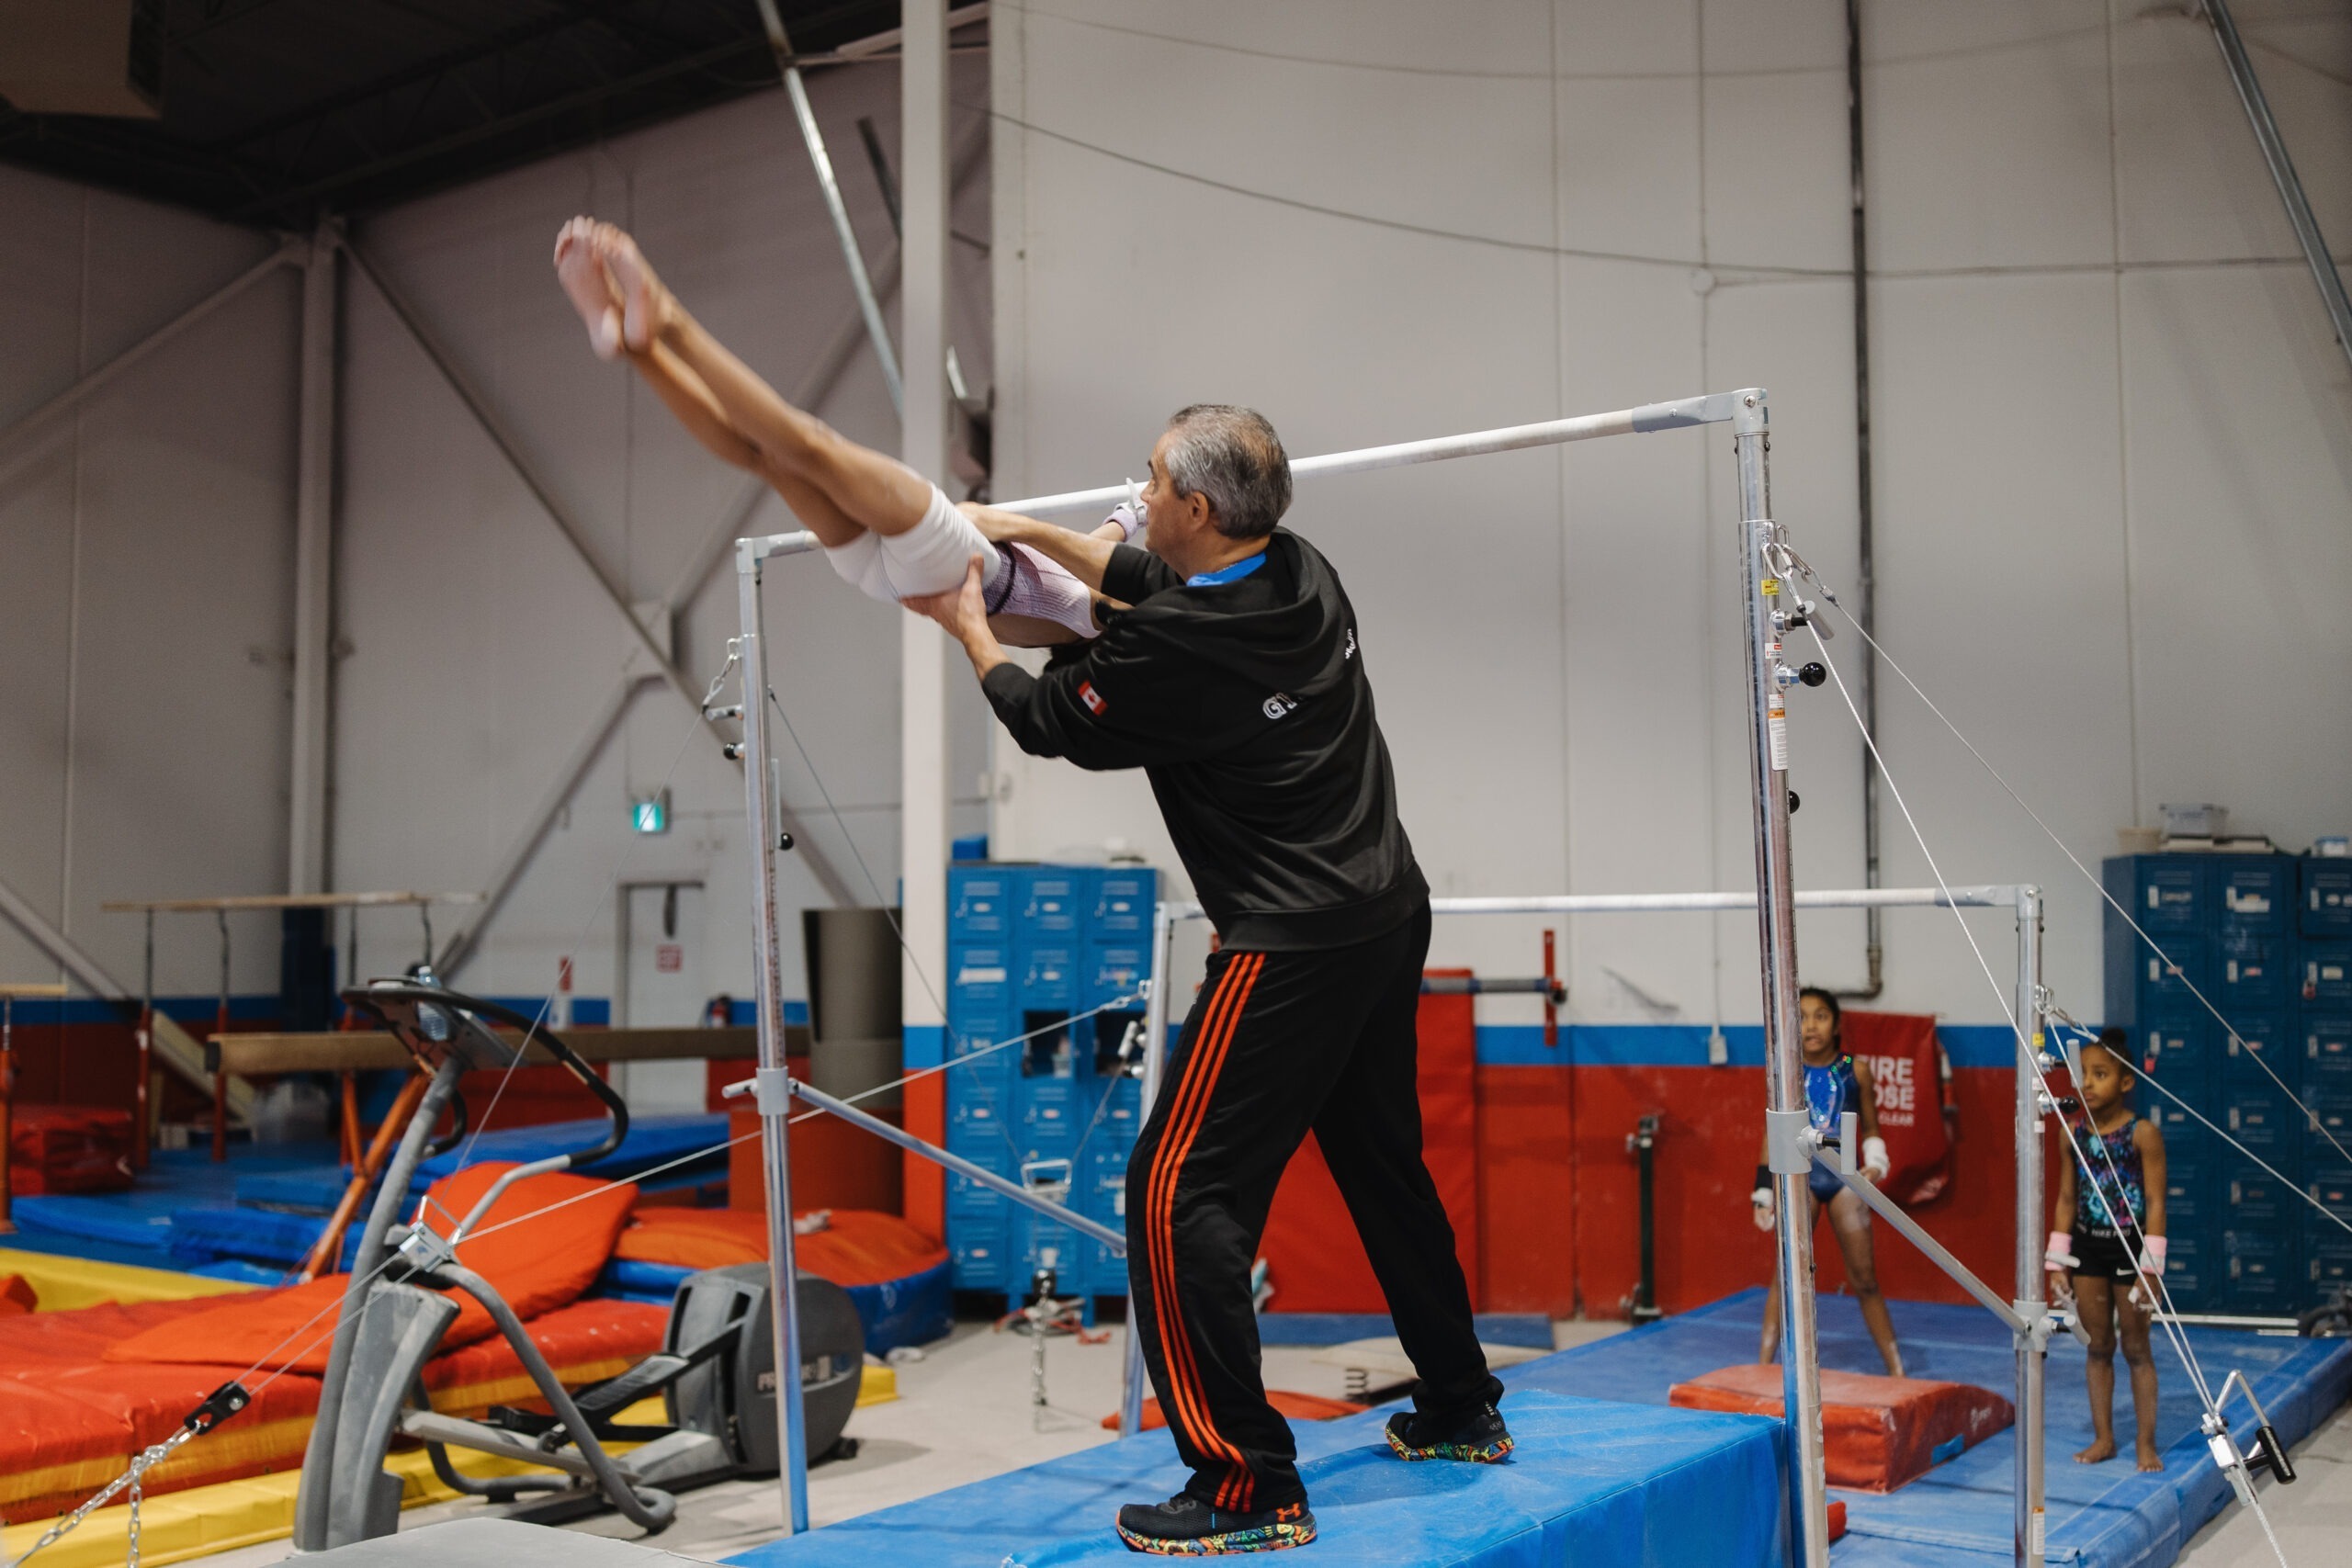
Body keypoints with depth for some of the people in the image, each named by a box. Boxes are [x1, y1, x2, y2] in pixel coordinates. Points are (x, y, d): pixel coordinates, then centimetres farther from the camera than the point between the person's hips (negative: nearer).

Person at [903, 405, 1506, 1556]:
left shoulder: (1175, 652, -19)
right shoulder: (1303, 575, 5)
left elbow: (1045, 717, 0)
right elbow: (1160, 583, 25)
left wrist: (966, 623, 17)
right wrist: (1030, 532, 29)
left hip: (1294, 948, -9)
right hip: (1388, 914, 10)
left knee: (1179, 1191, -5)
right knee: (1382, 1168, 21)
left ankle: (1247, 1486, -4)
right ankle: (1461, 1411, 35)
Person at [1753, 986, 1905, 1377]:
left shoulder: (1856, 1071, 0)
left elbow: (1870, 1129, 9)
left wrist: (1875, 1164, -10)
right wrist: (1764, 1194, 2)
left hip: (1844, 1176, 1)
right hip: (1800, 1176, -1)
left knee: (1864, 1278, 7)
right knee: (1788, 1272, -7)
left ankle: (1896, 1370, 15)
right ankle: (1764, 1366, -4)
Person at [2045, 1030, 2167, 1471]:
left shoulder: (2142, 1133, -11)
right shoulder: (2075, 1133, 2)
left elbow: (2155, 1203, -11)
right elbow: (2066, 1199, 7)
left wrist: (2149, 1266, -15)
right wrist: (2057, 1261, 5)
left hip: (2128, 1248, -4)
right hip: (2087, 1248, 4)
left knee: (2135, 1348, 5)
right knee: (2097, 1347, 11)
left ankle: (2146, 1443, 15)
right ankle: (2103, 1437, 20)